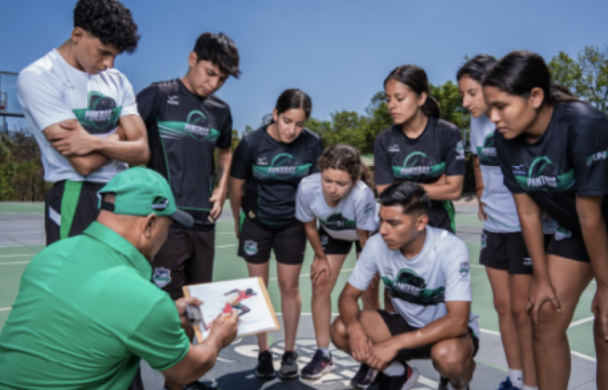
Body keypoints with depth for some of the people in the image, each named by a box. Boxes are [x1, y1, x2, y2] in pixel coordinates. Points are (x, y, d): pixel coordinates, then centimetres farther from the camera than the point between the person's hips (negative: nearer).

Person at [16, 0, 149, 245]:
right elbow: (84, 163, -19)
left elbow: (142, 152, -2)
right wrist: (119, 135, -3)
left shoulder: (117, 81, 8)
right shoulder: (38, 78, -9)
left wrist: (97, 142, -17)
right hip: (76, 202, -6)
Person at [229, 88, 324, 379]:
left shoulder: (312, 144, -15)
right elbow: (237, 186, -4)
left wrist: (309, 221, 4)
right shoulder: (252, 143, -17)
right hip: (256, 222, 0)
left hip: (292, 224, 0)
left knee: (289, 287, 6)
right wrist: (238, 222, 6)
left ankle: (290, 352, 22)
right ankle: (263, 352, 22)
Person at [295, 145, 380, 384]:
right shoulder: (307, 187, -36)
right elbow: (310, 226, -14)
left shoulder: (362, 194, -44)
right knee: (320, 287, 1)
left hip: (368, 233, -3)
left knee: (369, 292, -5)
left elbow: (363, 236, -25)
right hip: (332, 234, 3)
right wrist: (321, 257, -1)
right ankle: (323, 355, 17)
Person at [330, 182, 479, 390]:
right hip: (407, 323, 4)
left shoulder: (451, 249, -28)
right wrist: (354, 328, -31)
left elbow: (457, 321, -33)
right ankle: (398, 373, 11)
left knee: (447, 355, -38)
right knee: (340, 330, -17)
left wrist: (395, 343, -38)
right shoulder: (376, 245, -18)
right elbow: (348, 295, -9)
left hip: (451, 330, -3)